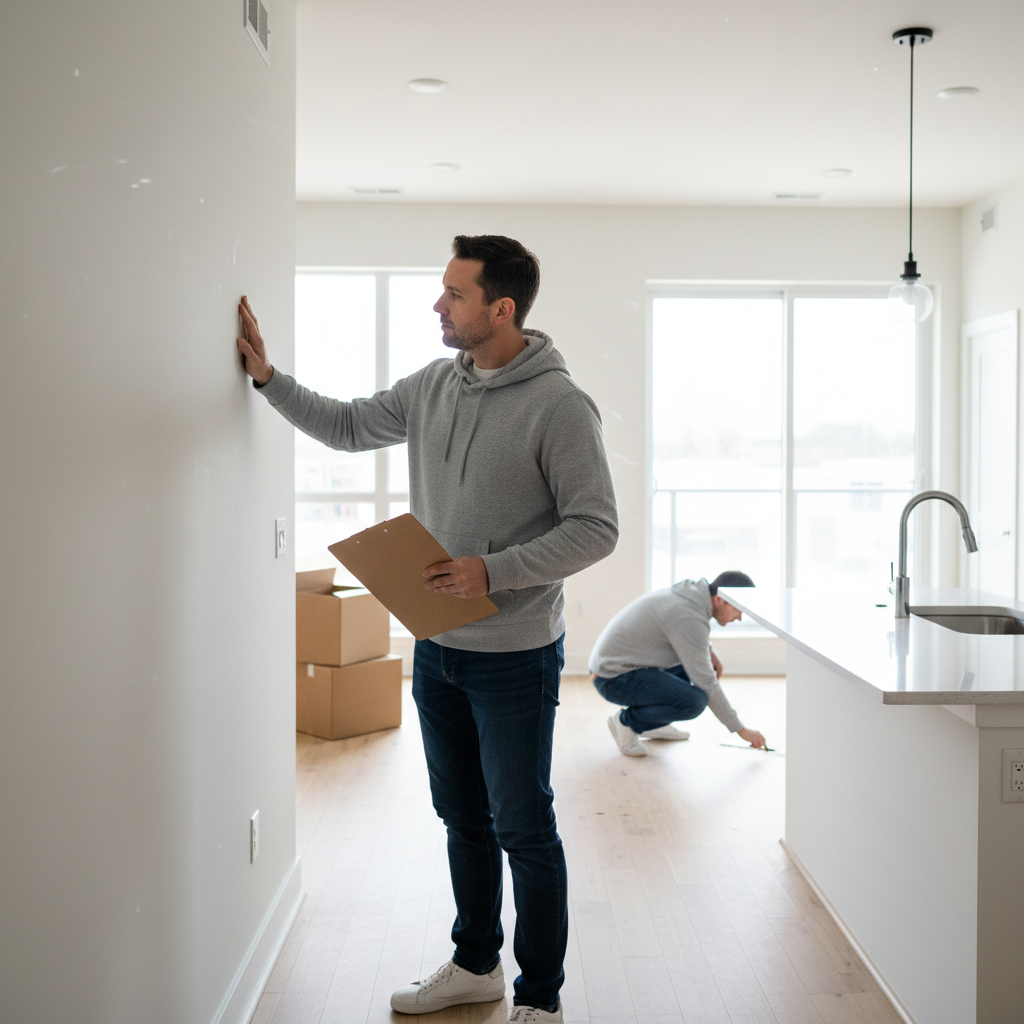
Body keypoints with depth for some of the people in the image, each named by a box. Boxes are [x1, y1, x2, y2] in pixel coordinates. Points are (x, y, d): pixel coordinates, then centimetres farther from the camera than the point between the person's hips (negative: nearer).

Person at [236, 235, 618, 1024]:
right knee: (463, 819, 20)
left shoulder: (559, 405, -17)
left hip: (514, 656, -7)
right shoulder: (432, 387, 4)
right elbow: (346, 427, 18)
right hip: (437, 647, 7)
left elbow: (596, 529, -18)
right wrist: (267, 376, 10)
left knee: (523, 830, 5)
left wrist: (495, 572, -25)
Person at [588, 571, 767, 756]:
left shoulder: (693, 592, 3)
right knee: (694, 702, -27)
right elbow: (706, 684, -21)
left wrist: (709, 651, 9)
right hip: (615, 678, -10)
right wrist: (740, 729, -12)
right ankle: (627, 721, -4)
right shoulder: (689, 618, -25)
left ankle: (652, 725, 19)